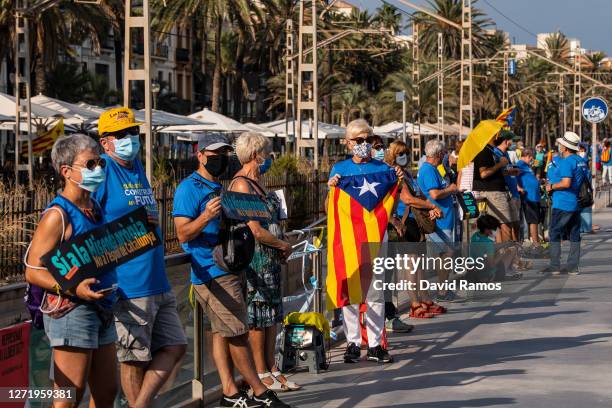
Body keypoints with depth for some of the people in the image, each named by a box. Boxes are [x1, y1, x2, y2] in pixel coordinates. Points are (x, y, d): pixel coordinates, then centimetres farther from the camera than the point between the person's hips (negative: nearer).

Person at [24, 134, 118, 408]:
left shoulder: (96, 208, 13)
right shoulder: (58, 215, -13)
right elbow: (33, 271, -17)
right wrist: (73, 289, -28)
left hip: (101, 311, 9)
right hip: (70, 312, -9)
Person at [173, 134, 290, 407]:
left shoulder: (219, 188, 18)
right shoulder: (189, 189, -10)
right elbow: (183, 234, -17)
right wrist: (206, 216, -32)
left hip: (229, 270, 9)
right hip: (212, 274, -9)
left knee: (223, 333, 10)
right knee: (238, 333, -6)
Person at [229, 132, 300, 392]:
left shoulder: (255, 182, 14)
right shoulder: (241, 185, -16)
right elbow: (256, 231, -20)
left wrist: (280, 248, 3)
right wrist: (284, 246, -6)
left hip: (270, 258, 9)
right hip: (253, 256, -9)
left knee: (271, 314, 11)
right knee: (256, 315, -2)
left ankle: (272, 370, 17)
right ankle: (261, 374, 4)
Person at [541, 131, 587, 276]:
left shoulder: (566, 162, -16)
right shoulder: (581, 161, 13)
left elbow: (566, 183, -26)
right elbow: (585, 181, 22)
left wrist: (551, 186, -10)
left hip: (563, 204, -9)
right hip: (577, 204, 9)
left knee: (555, 234, -2)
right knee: (574, 235, 9)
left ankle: (555, 266, -4)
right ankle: (573, 266, 10)